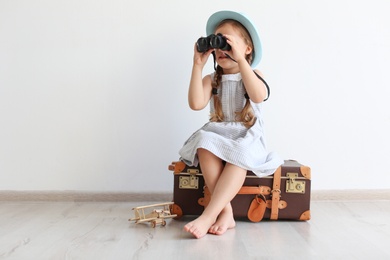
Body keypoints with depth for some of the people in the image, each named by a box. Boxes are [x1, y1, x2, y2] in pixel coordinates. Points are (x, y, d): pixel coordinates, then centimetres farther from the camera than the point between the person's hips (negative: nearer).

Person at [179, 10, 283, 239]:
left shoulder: (253, 74, 4)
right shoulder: (212, 79, 8)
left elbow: (258, 96, -22)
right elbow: (196, 104, -12)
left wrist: (240, 59, -25)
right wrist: (198, 65, -12)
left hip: (247, 137, -2)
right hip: (217, 135, 2)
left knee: (239, 155, -37)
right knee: (205, 146, -33)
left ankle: (208, 215, -40)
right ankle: (226, 212, -33)